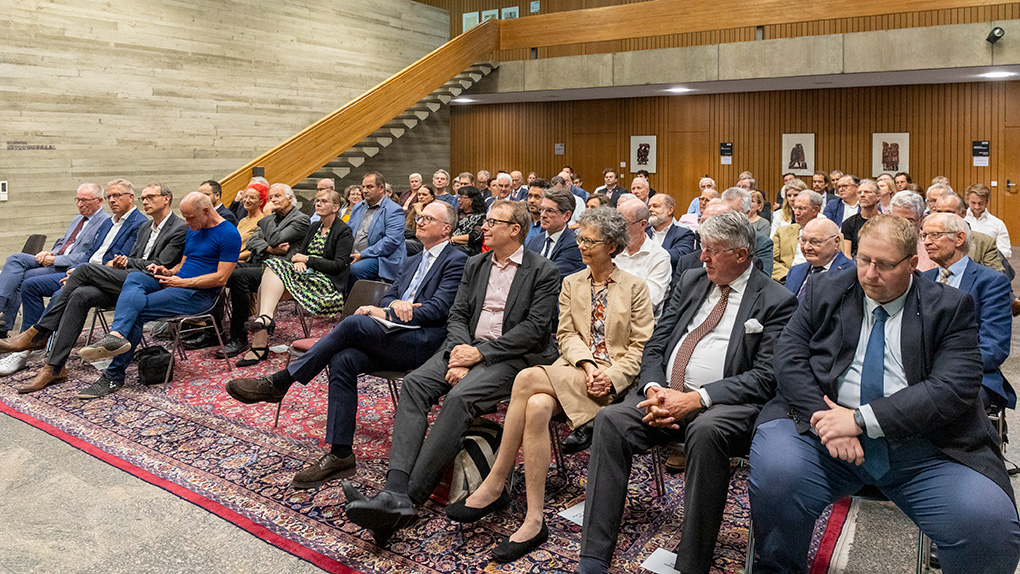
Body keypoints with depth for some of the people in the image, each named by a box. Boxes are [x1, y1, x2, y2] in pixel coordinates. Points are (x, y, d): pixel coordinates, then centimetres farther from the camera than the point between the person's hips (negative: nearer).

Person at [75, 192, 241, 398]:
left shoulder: (229, 234, -9)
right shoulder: (193, 231, 20)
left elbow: (221, 277, -15)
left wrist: (182, 282, -14)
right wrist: (168, 272, 4)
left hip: (200, 294, -8)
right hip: (178, 283, 8)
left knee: (137, 307, -22)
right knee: (134, 278, -21)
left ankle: (114, 376, -19)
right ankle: (116, 336, -42)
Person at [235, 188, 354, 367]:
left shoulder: (344, 231, -2)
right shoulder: (314, 227, 22)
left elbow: (338, 266, -11)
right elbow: (299, 252, 18)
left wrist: (306, 259, -9)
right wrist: (297, 261, -7)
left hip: (327, 284, -7)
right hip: (308, 275, 7)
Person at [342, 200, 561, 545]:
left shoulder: (543, 271, 0)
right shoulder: (475, 265, 19)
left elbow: (534, 327, -9)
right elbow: (458, 314, 13)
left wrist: (481, 352, -16)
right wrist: (459, 352, -9)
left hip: (512, 356, -6)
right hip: (467, 348, 6)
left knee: (460, 397, -33)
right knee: (414, 384, -22)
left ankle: (410, 497, -33)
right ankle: (395, 492, -32)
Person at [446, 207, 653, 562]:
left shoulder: (634, 288, 9)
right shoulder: (571, 283, 20)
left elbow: (641, 346, 3)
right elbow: (566, 334, 9)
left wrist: (612, 376, -13)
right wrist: (587, 364, -10)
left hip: (613, 378, -4)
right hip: (574, 368, 4)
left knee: (528, 378, -31)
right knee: (536, 406, -33)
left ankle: (494, 487, -24)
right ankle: (534, 522, -27)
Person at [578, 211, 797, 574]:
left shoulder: (777, 301, 1)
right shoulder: (691, 281, 17)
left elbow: (766, 377, -9)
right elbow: (655, 346, 15)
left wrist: (697, 399, -19)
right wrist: (654, 389, -6)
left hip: (724, 405, -4)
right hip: (665, 394, 5)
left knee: (706, 431, -38)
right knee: (610, 419, -23)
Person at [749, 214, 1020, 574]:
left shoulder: (950, 309, 4)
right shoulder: (825, 292, 10)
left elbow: (952, 387, -8)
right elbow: (789, 358, 2)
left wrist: (861, 419, -17)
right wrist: (825, 418, -15)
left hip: (921, 451, 0)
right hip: (826, 432, 1)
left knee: (989, 524, -25)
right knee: (775, 473, -29)